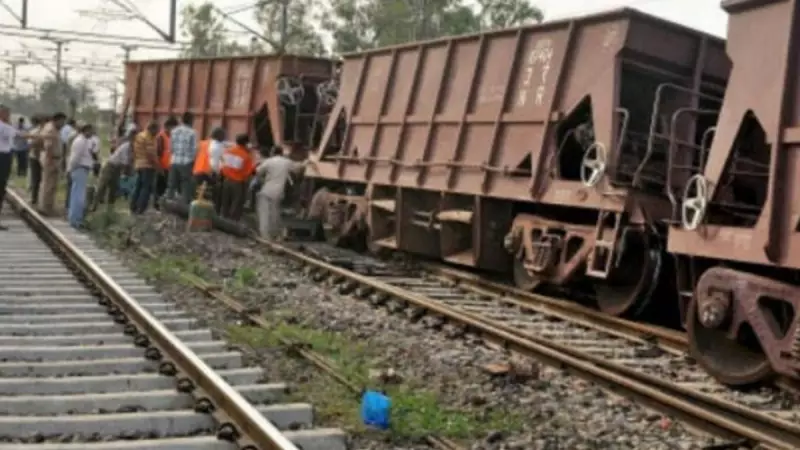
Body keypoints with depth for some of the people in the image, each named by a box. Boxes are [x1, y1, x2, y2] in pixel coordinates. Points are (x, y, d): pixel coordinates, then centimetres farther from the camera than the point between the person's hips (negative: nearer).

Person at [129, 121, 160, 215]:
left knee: (138, 187, 13)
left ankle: (133, 208, 14)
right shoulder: (148, 137, -14)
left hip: (138, 165, 9)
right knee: (146, 188, -7)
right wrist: (156, 164, -10)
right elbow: (151, 153, -19)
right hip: (148, 165, -9)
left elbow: (134, 151, 17)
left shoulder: (139, 136, 15)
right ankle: (140, 209, -11)